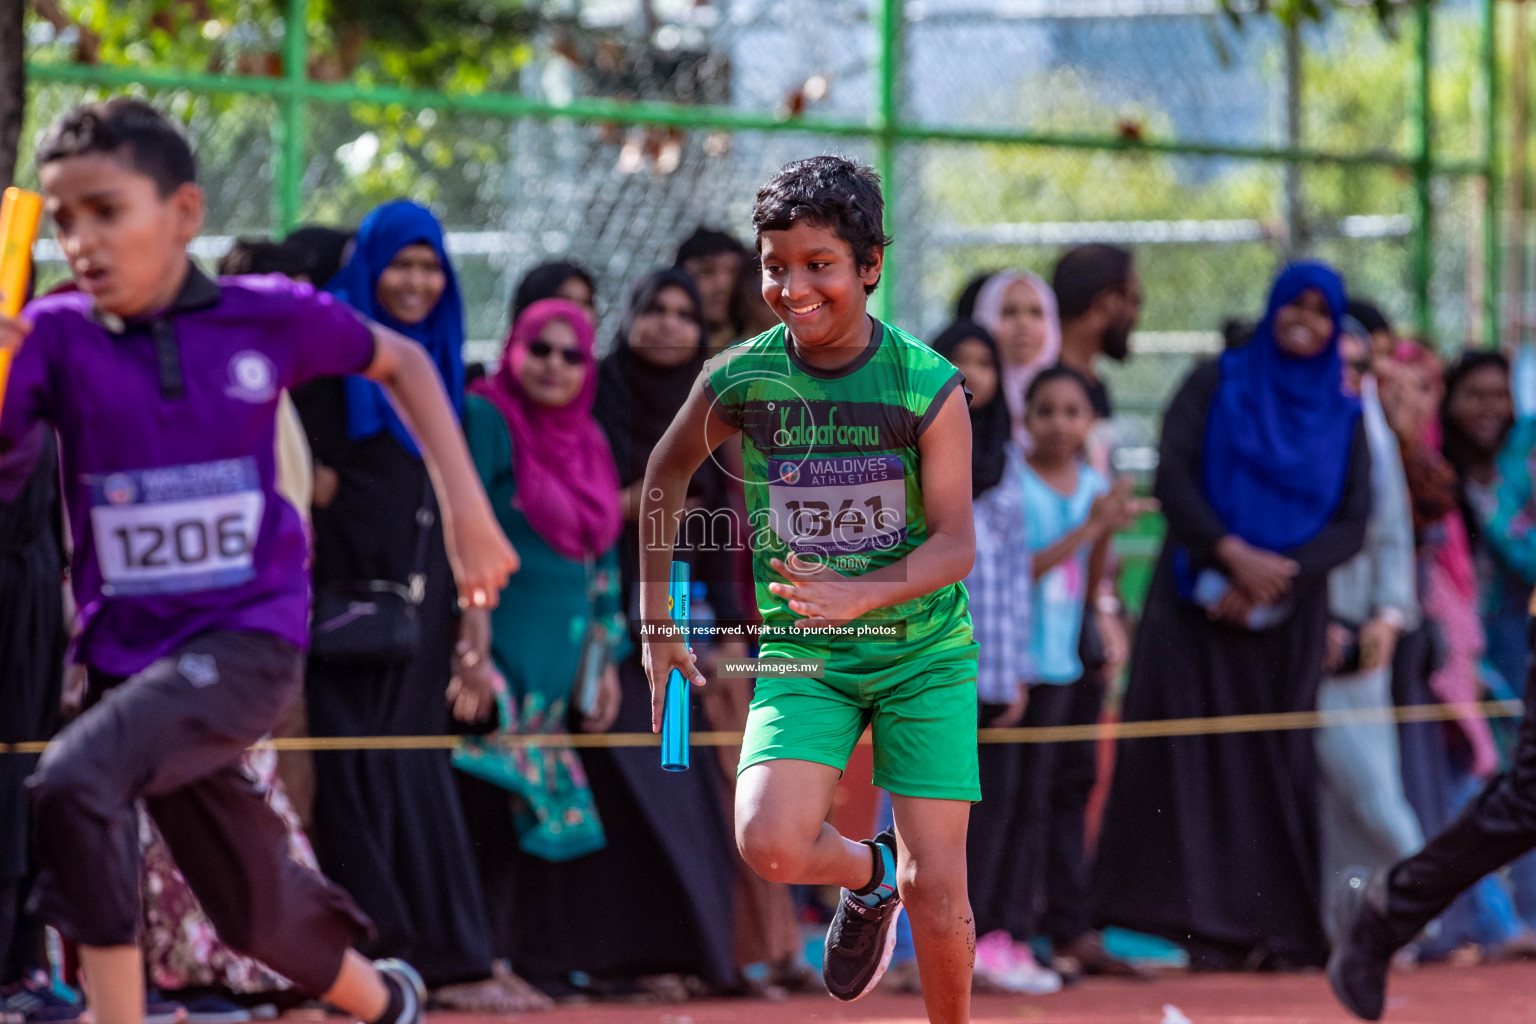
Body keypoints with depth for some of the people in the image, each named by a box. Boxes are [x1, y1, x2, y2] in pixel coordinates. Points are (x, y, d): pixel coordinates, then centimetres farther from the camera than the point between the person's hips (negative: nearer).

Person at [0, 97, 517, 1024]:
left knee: (75, 780, -30)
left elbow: (399, 362, 12)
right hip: (129, 655, 3)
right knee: (259, 913, 17)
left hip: (249, 640, -3)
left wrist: (469, 511, 8)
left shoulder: (271, 318, -6)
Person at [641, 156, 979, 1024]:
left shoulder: (929, 385, -12)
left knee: (937, 887, -5)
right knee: (772, 846, -22)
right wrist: (657, 622, 13)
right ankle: (867, 877, 13)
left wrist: (855, 597, -32)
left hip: (923, 653, -1)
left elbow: (956, 545, -15)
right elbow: (668, 473, 13)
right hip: (802, 658, 1)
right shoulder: (739, 380, -7)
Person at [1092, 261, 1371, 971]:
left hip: (1286, 613, 1)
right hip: (1202, 602, -1)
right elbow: (1172, 476, -5)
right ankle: (1212, 931, -9)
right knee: (1201, 754, -8)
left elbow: (1350, 524, 1)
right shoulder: (1217, 383, 6)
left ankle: (1280, 929, 1)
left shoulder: (1343, 417, 11)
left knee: (1277, 761, -2)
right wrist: (1233, 554, -17)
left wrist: (1277, 576, -13)